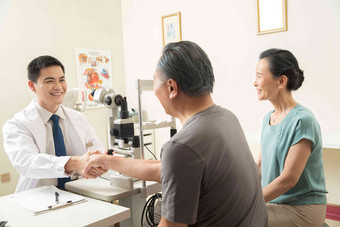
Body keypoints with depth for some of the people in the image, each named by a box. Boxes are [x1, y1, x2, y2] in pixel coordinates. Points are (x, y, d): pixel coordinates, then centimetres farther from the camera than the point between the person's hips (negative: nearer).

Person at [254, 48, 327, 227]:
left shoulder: (302, 120, -19)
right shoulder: (268, 118, 7)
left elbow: (288, 179, -20)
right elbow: (260, 165, 12)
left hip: (302, 210, -7)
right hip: (274, 201, 7)